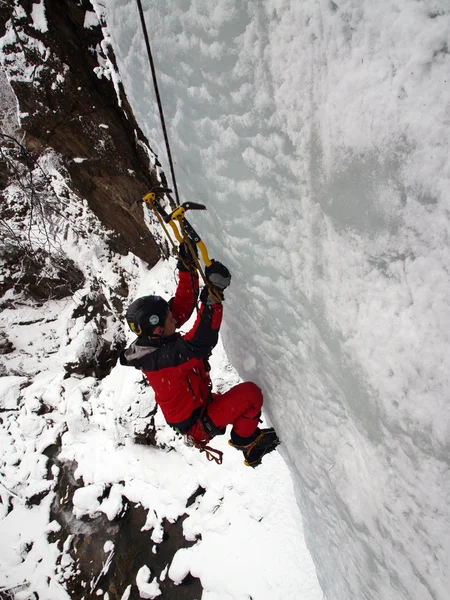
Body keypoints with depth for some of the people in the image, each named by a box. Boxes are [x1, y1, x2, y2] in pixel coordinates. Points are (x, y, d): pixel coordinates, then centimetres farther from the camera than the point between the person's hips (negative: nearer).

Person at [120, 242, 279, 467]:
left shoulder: (152, 343, -9)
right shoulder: (162, 358, -36)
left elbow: (182, 304, -6)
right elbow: (200, 343, -50)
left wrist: (187, 266, -12)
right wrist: (213, 295, -53)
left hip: (198, 407, 9)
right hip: (198, 422, -9)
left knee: (246, 397, 23)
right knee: (250, 392, -20)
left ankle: (252, 451, 33)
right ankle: (244, 438, 7)